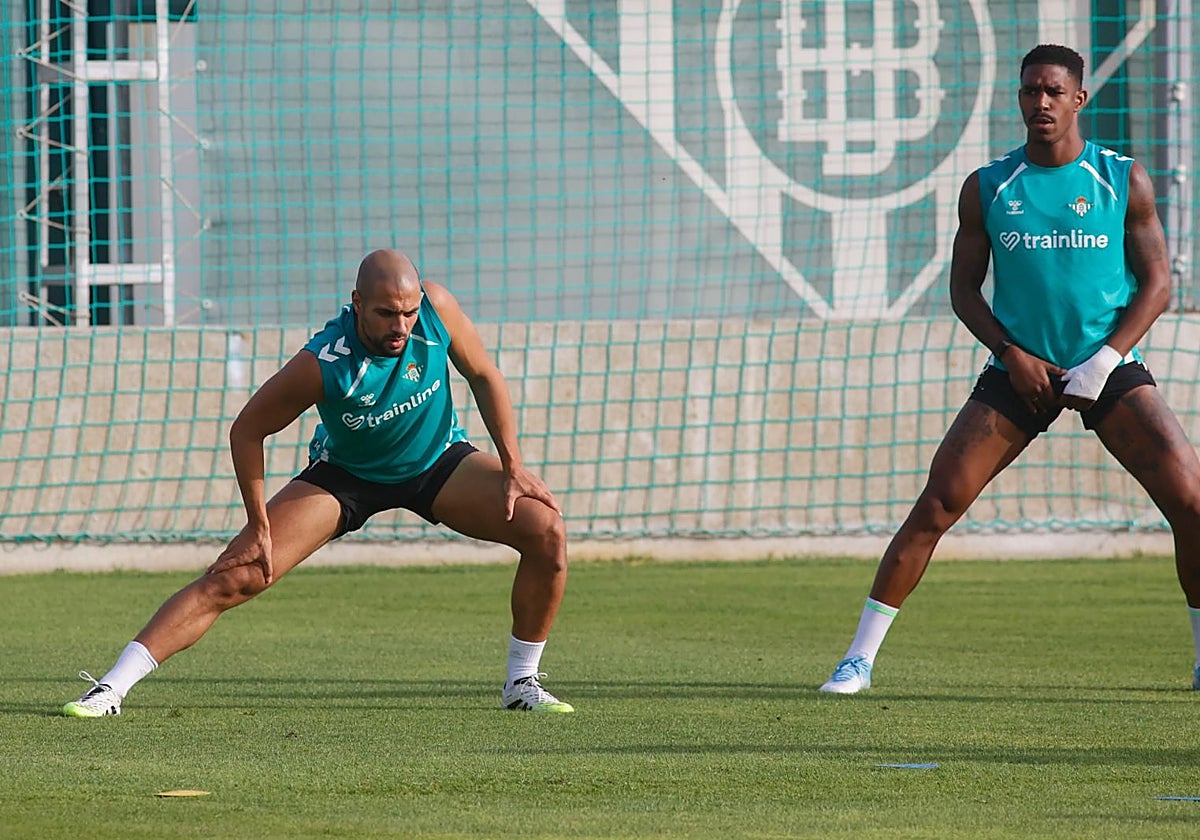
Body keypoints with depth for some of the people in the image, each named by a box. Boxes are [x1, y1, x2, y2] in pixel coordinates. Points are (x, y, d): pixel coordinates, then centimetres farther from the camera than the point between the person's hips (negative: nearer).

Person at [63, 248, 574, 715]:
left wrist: (512, 469, -8)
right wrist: (260, 528, -17)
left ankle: (521, 684, 0)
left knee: (546, 530, -17)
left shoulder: (435, 307, -26)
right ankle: (111, 689, -12)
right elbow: (247, 430, -19)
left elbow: (484, 376, -6)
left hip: (437, 463, 3)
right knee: (235, 576, -16)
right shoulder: (321, 365, -34)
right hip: (344, 477, -3)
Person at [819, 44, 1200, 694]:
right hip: (1021, 368, 0)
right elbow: (964, 286, 6)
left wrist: (1103, 362, -13)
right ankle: (860, 657, -4)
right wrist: (1013, 355, -10)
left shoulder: (1125, 181, 0)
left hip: (1109, 369, 0)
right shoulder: (987, 188, 3)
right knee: (938, 501, -11)